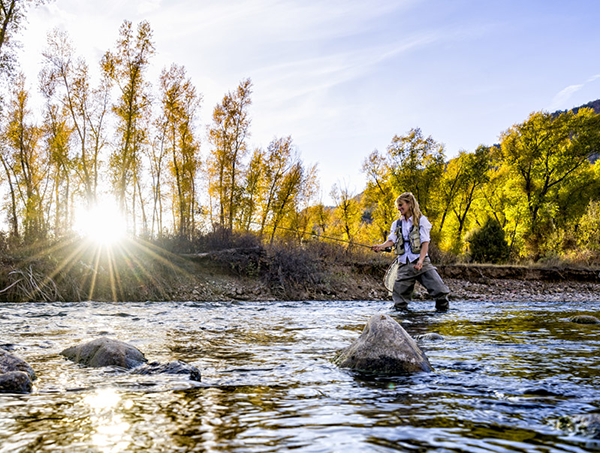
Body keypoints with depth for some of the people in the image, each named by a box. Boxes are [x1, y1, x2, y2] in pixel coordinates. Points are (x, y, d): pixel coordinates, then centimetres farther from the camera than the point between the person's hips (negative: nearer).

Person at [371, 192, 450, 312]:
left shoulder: (421, 220, 4)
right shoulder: (397, 224, 16)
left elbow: (425, 242, -4)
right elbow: (392, 240, 2)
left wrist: (420, 260, -18)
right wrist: (382, 246, -21)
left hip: (421, 262, -3)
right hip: (404, 264, 3)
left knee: (438, 288, -11)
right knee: (399, 292, -4)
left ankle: (443, 308, 8)